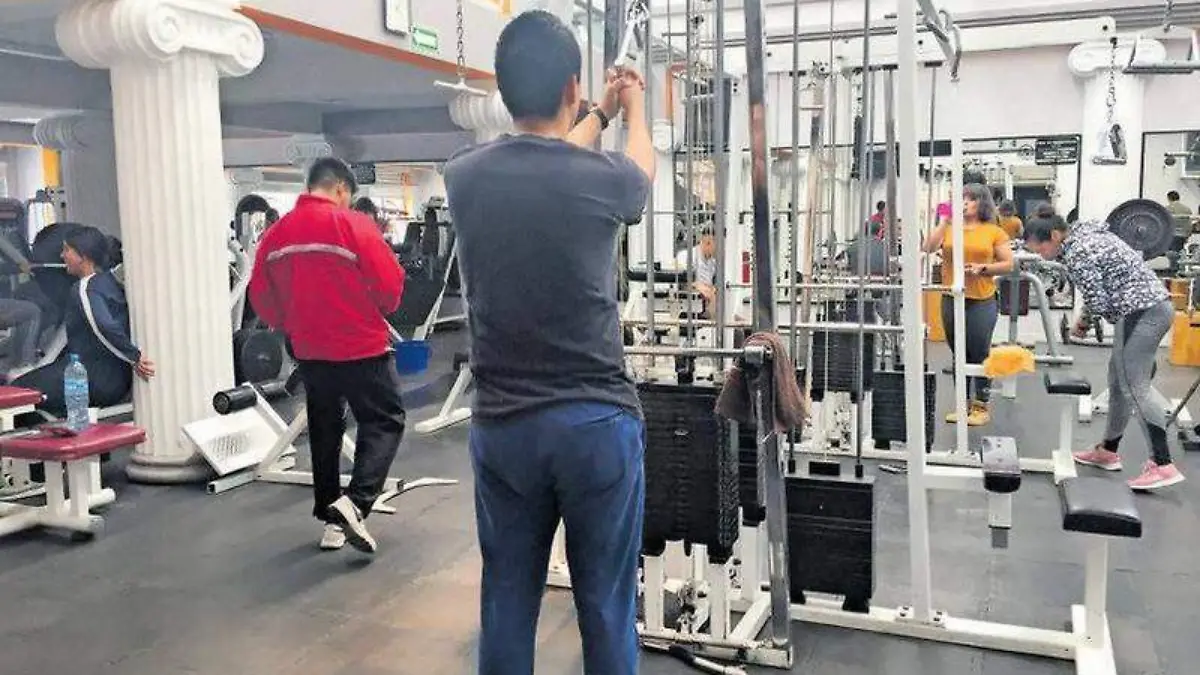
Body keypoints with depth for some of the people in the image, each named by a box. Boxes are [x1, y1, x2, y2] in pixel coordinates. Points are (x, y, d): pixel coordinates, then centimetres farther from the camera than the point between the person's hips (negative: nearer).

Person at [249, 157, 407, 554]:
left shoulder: (276, 234, 2)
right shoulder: (353, 225, -13)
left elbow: (261, 297, 5)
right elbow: (390, 284, -13)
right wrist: (380, 311, 8)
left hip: (309, 350, 6)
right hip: (361, 346, -5)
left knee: (324, 431, 17)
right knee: (384, 421, 6)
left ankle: (331, 520, 23)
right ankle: (355, 503, -13)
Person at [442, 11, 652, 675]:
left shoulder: (464, 176, -1)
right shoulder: (603, 180, -10)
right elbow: (642, 171, 17)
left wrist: (600, 115, 38)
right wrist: (633, 107, 39)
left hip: (503, 427, 3)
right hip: (597, 424, -3)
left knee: (507, 603, 15)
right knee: (607, 607, 10)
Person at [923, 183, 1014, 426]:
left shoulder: (994, 231, 2)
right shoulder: (948, 228, 6)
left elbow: (1008, 264, 3)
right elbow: (928, 248, -10)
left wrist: (982, 267, -12)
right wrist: (944, 221, -10)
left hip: (982, 301, -2)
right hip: (952, 300, 2)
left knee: (980, 355, 3)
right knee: (959, 355, 12)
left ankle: (981, 406, 13)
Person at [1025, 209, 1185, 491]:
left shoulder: (1076, 254, -15)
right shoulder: (1084, 233, 14)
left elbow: (1098, 303, -16)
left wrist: (1083, 321, 5)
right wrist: (1086, 320, 11)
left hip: (1142, 312, -10)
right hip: (1153, 305, 10)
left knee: (1135, 387, -9)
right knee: (1119, 380, 15)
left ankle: (1163, 465, -10)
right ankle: (1108, 450, 25)